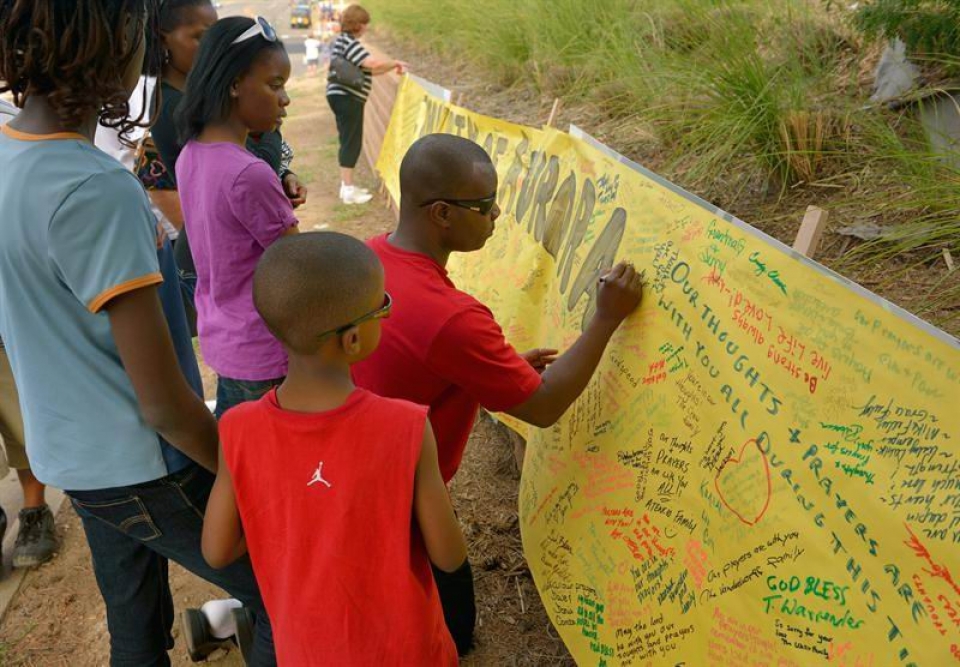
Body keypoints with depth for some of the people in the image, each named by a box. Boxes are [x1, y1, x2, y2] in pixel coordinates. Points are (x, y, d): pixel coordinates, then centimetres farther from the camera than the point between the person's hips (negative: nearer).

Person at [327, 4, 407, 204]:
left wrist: (391, 68, 10)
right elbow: (373, 63, -28)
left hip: (344, 97, 11)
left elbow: (366, 69, 18)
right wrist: (395, 63, -12)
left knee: (349, 142, 15)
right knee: (352, 143, -6)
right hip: (347, 98, -10)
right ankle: (348, 190, -3)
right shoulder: (349, 43, -16)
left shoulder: (343, 40, 17)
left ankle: (346, 186, 21)